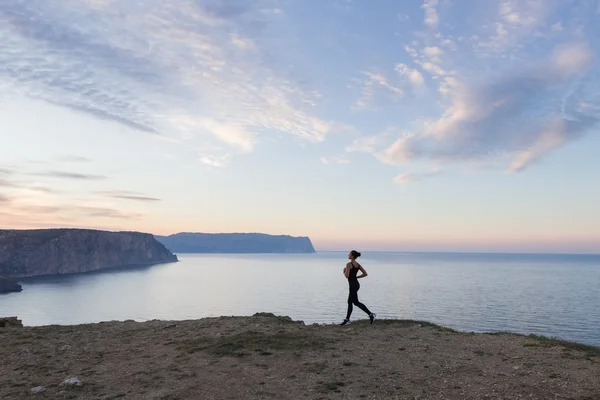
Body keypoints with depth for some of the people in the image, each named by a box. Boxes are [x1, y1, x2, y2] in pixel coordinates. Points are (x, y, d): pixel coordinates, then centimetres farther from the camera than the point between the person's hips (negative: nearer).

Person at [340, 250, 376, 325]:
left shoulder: (349, 264, -15)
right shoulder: (358, 264, 8)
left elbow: (346, 276, -23)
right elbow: (365, 274, 6)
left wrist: (344, 271, -3)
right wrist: (356, 277, 11)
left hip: (353, 285, -9)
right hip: (356, 284, 9)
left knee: (356, 302, 0)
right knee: (349, 302, 12)